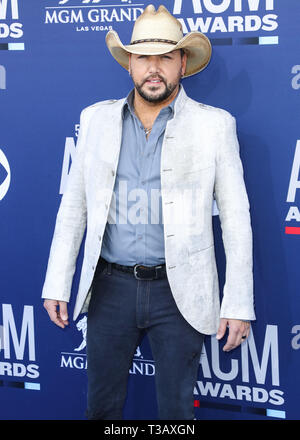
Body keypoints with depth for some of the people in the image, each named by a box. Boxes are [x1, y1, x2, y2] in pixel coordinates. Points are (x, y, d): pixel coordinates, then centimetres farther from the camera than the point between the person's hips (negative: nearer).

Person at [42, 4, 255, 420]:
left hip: (178, 292, -2)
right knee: (101, 405, 13)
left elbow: (236, 217, -3)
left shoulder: (215, 124, -3)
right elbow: (74, 203, 8)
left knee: (176, 409, 9)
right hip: (110, 288, 2)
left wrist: (239, 305, -6)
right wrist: (57, 285, 3)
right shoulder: (96, 119, 5)